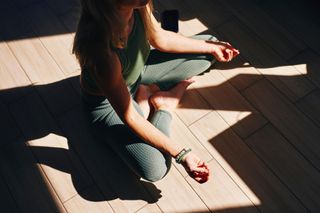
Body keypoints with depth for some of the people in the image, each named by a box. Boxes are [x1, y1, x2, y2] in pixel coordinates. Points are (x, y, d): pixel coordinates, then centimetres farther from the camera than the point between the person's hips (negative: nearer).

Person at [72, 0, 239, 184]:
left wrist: (212, 47, 3)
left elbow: (160, 40, -2)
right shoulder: (100, 47, -43)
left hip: (139, 70, 6)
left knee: (210, 44, 6)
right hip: (107, 102, -6)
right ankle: (164, 107, 1)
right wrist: (181, 154, -29)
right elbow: (128, 117, -32)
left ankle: (146, 91, 4)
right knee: (154, 170, -25)